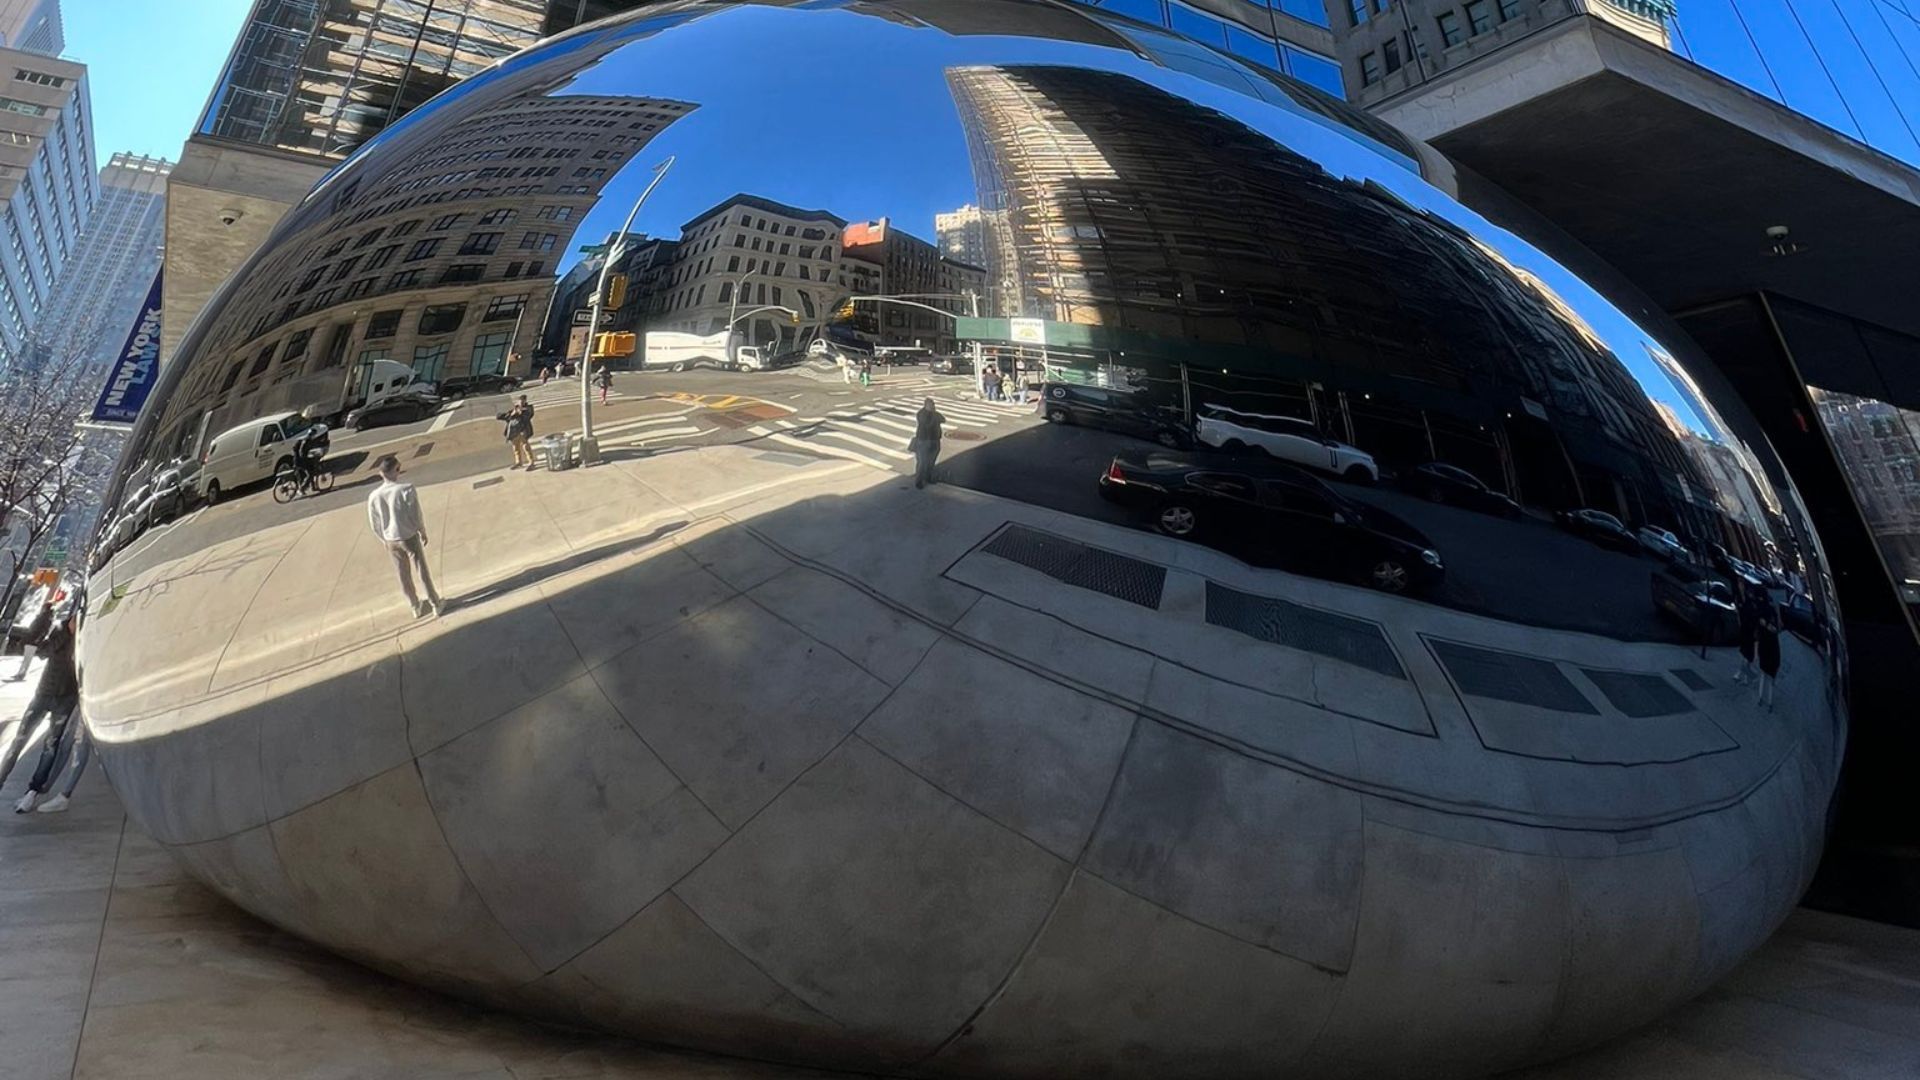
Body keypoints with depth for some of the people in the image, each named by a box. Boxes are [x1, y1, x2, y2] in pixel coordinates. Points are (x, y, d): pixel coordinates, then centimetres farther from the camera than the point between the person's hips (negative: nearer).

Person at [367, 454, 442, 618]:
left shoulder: (373, 497, -8)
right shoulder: (407, 490, -20)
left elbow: (375, 525, 0)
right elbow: (416, 516, -15)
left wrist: (385, 541, 15)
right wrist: (423, 532, 2)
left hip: (391, 540, 4)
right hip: (409, 537, -3)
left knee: (403, 575, 18)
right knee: (422, 571, 11)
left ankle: (416, 606, 31)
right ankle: (435, 603, 21)